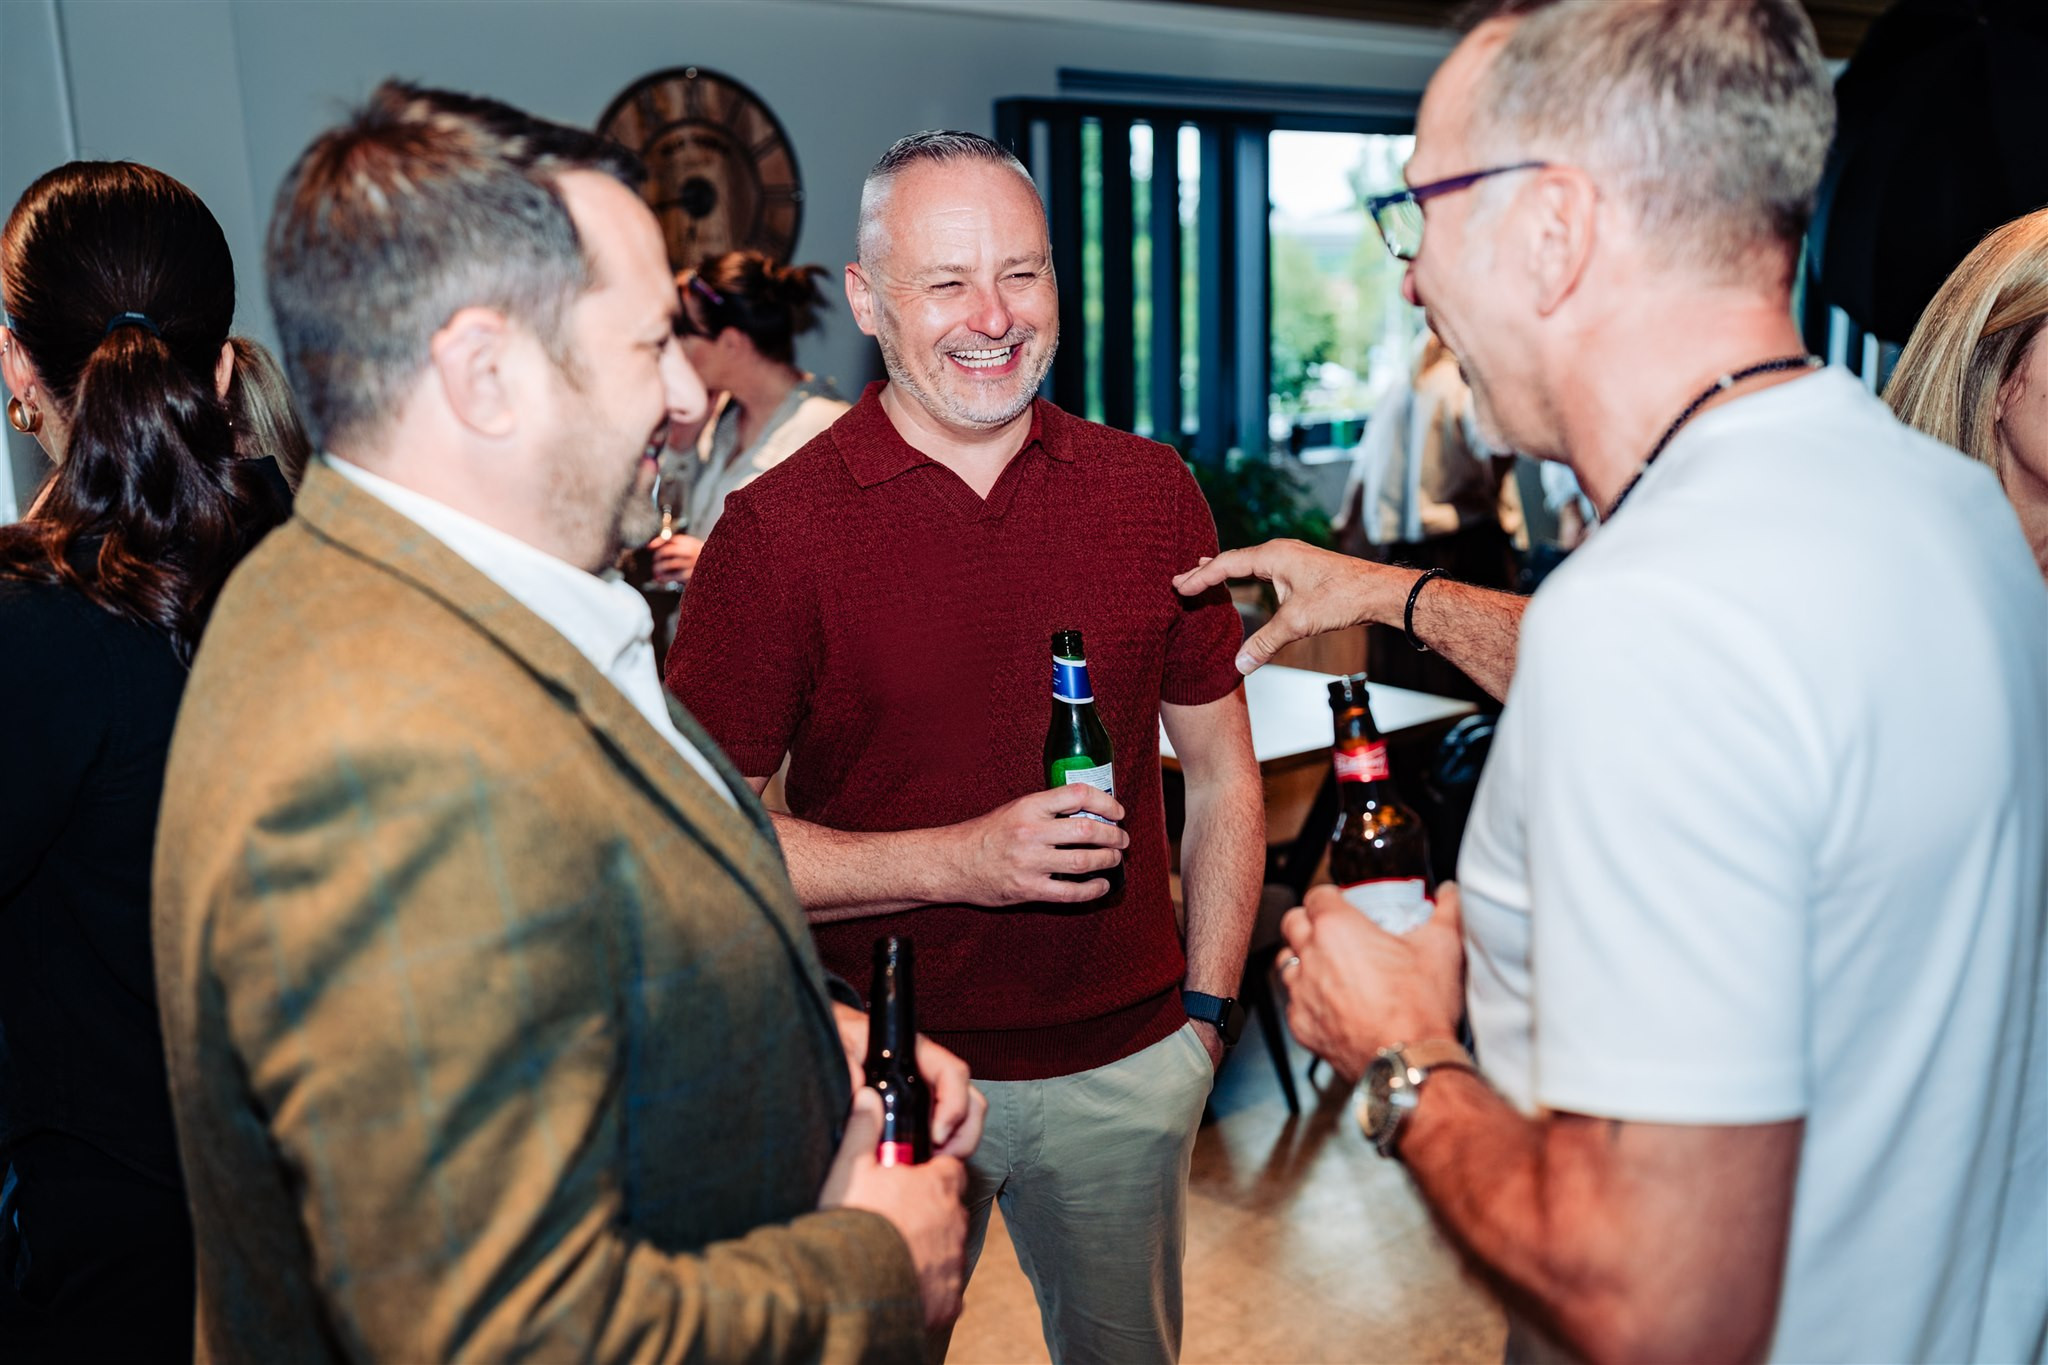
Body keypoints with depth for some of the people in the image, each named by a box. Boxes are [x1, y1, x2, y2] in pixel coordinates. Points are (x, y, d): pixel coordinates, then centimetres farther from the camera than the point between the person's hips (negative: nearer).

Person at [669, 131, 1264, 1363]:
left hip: (1123, 1064, 3)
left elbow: (1224, 776, 6)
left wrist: (1206, 1007, 2)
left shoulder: (1152, 493, -1)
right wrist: (960, 860, -22)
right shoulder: (776, 531, -12)